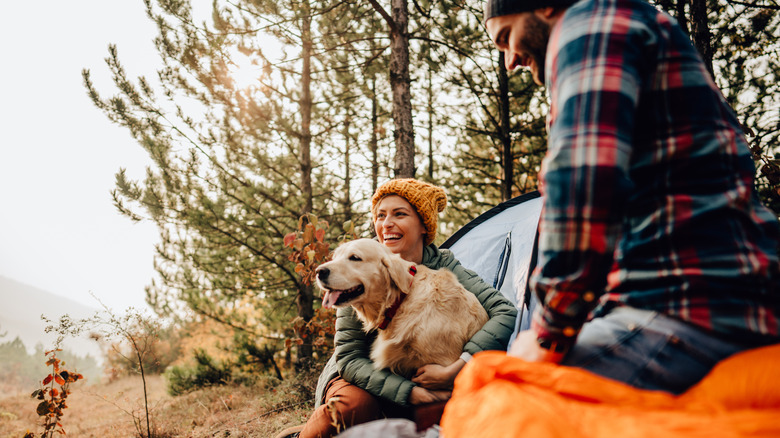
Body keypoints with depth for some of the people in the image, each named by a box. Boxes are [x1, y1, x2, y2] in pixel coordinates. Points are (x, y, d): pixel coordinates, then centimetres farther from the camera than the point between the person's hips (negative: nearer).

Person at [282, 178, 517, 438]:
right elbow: (348, 356, -16)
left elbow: (506, 313, -21)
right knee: (353, 404, -34)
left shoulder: (443, 266, -11)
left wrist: (453, 371, -33)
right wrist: (411, 392, -30)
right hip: (364, 378, -1)